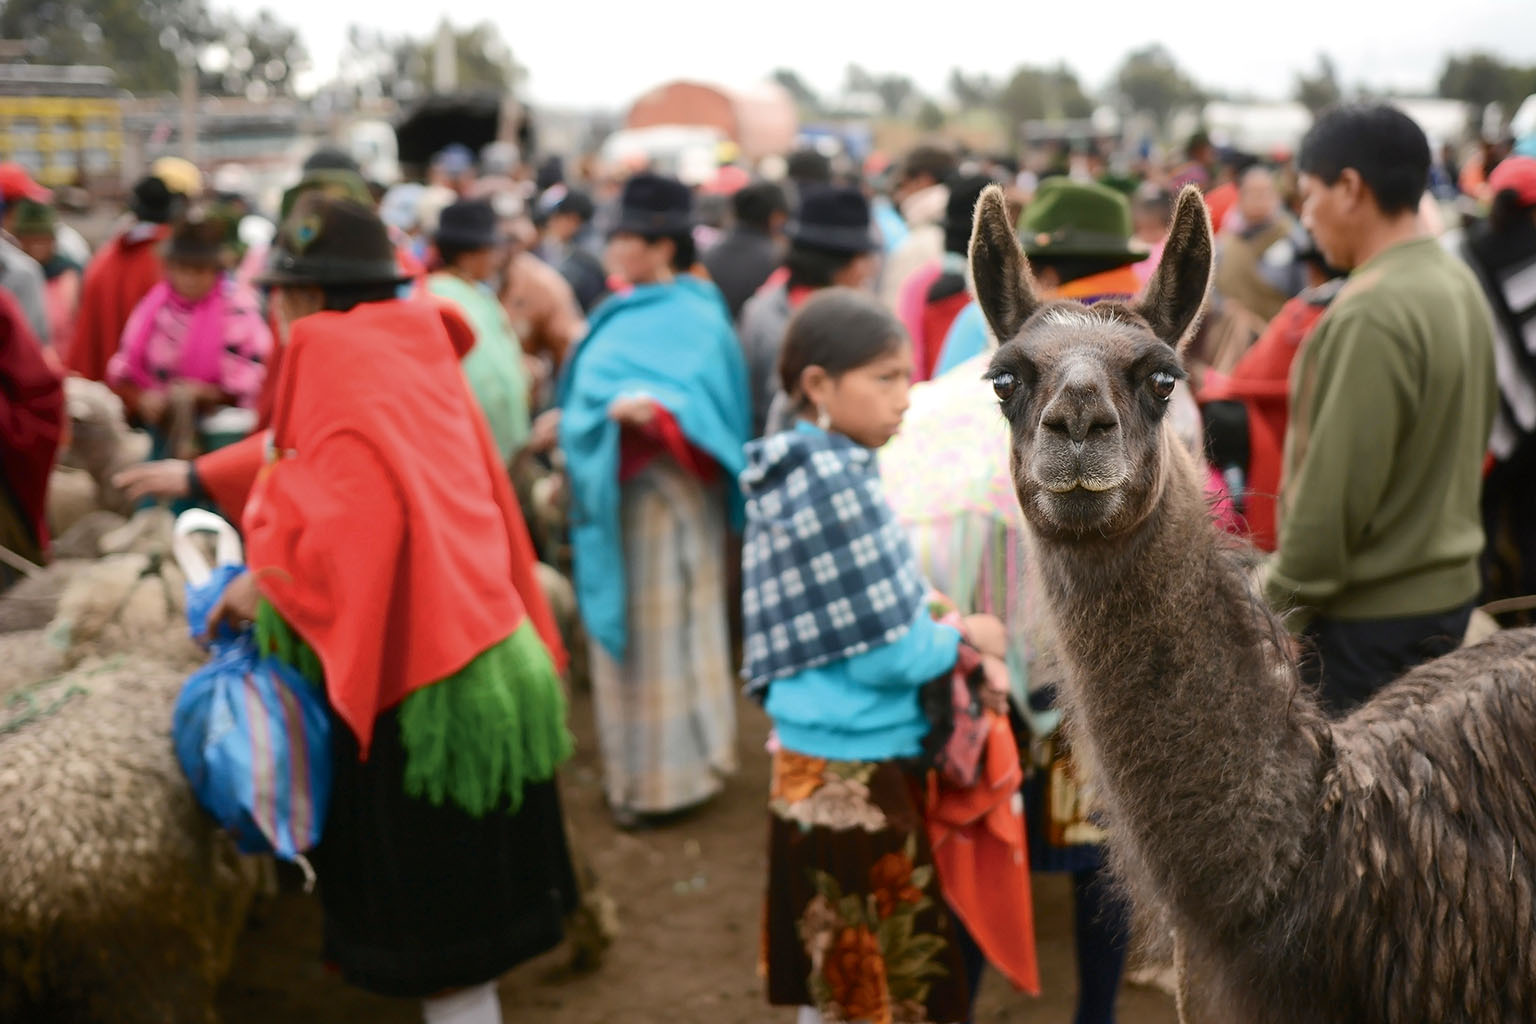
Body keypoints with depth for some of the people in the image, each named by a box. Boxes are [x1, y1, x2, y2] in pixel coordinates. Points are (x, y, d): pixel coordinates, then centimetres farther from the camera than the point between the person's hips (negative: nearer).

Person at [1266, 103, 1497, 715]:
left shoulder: (1373, 313, -23)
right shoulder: (1457, 283, 7)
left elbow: (1335, 490, -23)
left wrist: (1281, 609, -14)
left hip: (1371, 613, -9)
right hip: (1447, 587, 9)